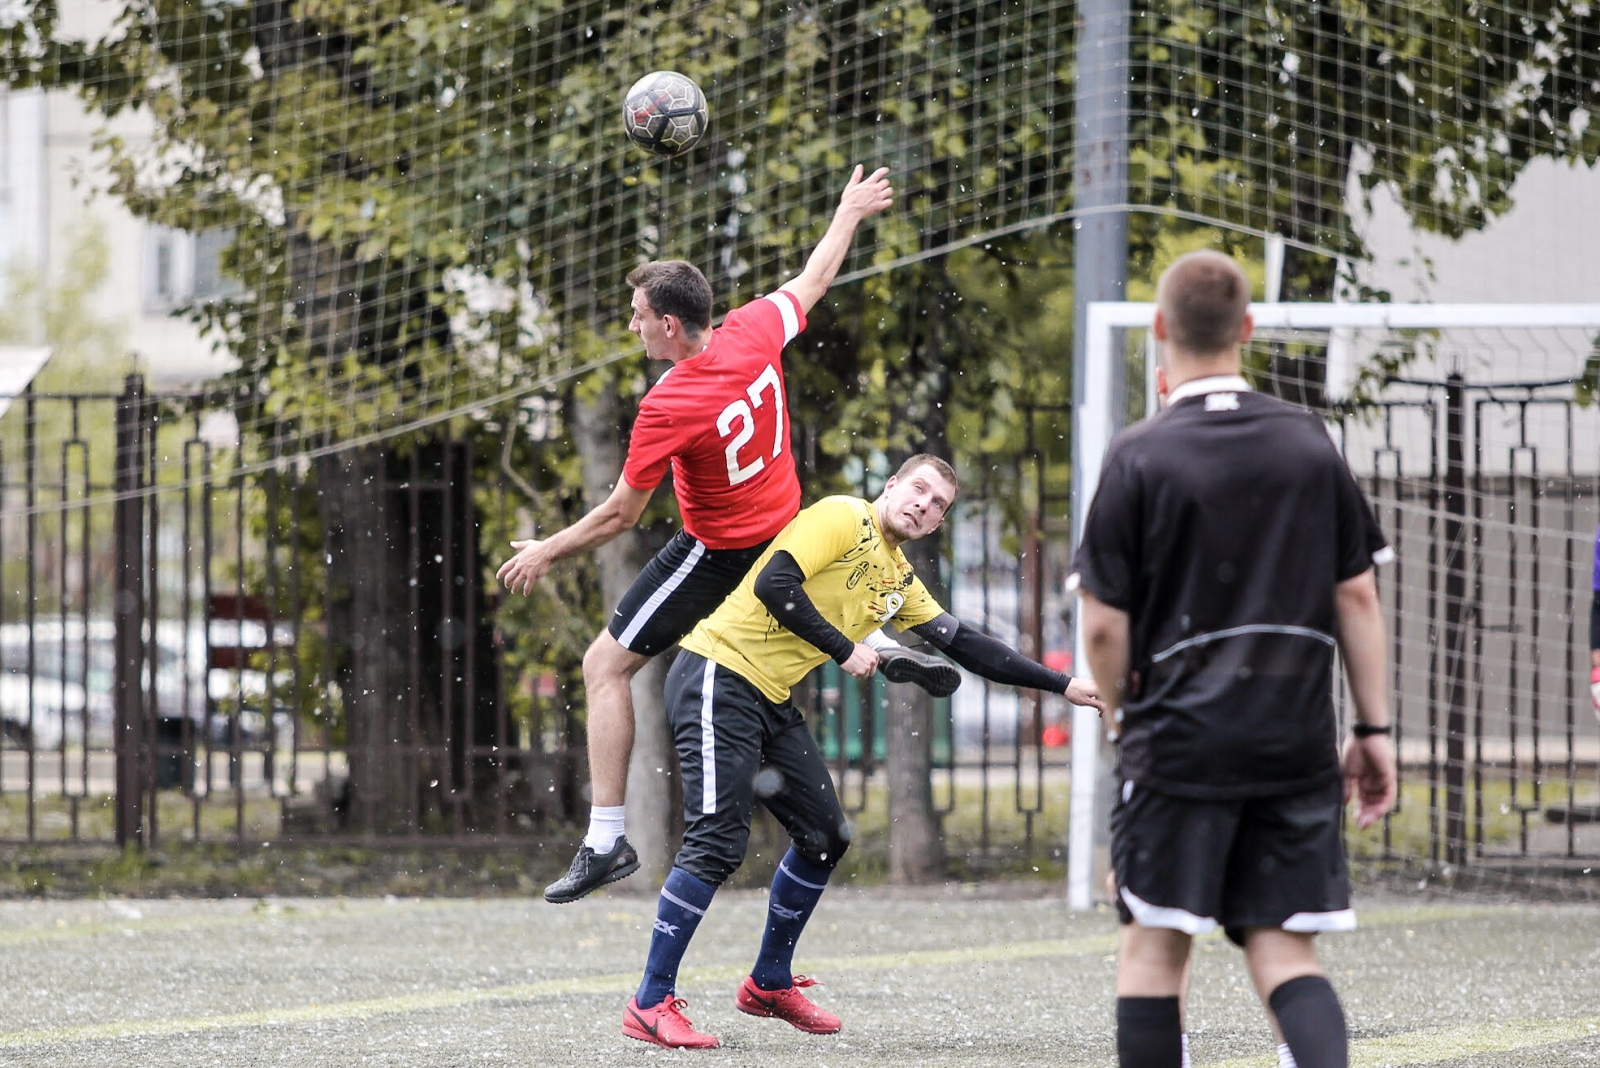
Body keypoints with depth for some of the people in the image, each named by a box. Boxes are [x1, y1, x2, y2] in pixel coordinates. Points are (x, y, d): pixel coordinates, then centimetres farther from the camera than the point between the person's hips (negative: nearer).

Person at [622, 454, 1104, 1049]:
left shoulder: (899, 582, 16)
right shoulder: (843, 519, -10)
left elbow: (966, 646, 19)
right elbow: (774, 585, -21)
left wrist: (1062, 686, 17)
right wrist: (844, 650, -15)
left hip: (772, 702, 9)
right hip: (719, 678, -9)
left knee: (825, 835, 10)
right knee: (718, 840, -16)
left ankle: (770, 984, 25)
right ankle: (650, 1005, -13)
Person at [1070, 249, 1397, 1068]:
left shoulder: (1139, 457, -6)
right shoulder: (1308, 442, 4)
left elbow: (1104, 624, -6)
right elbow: (1357, 597, 5)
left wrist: (1120, 717, 12)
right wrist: (1373, 730, 11)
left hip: (1180, 735, -3)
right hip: (1297, 743, 3)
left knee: (1154, 943, 8)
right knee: (1285, 953, 4)